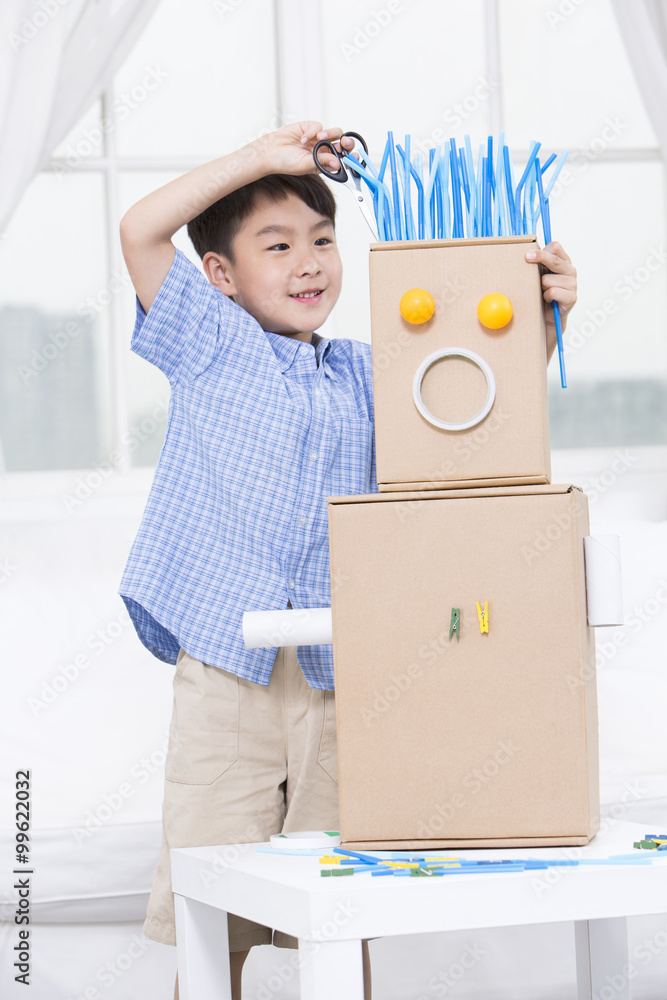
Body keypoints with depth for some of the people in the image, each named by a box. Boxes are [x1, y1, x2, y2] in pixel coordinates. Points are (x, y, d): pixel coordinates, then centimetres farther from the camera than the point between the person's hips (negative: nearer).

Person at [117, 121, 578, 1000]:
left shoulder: (367, 376, 13)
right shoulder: (210, 345, 5)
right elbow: (140, 231, -5)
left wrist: (541, 323, -6)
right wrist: (261, 157, -4)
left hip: (343, 678, 3)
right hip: (226, 673, -3)